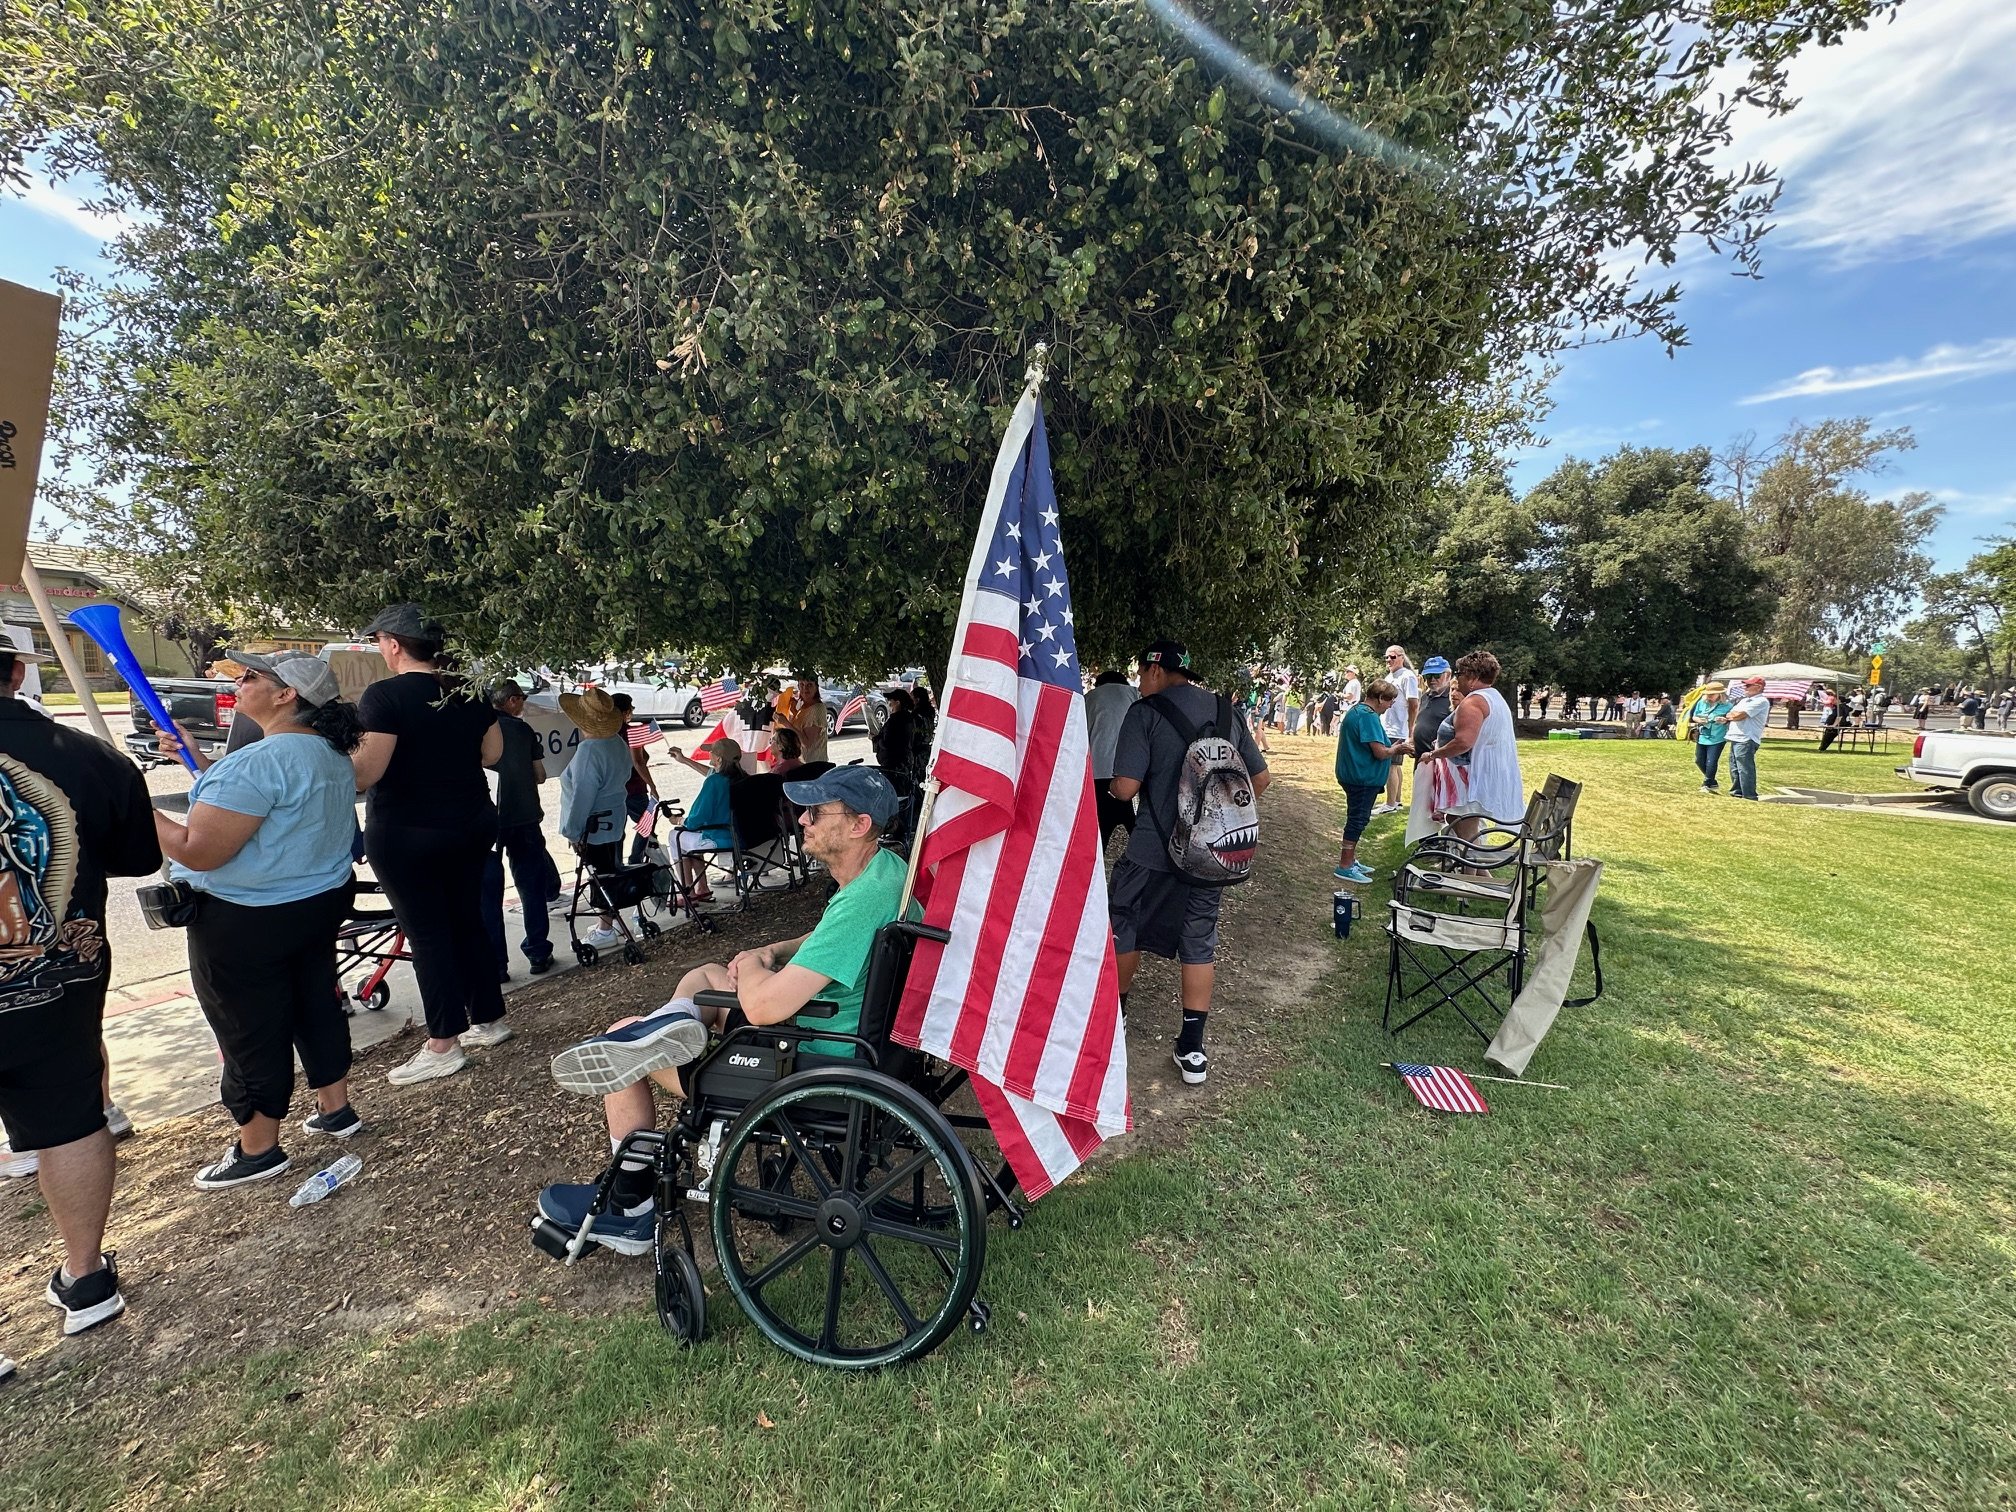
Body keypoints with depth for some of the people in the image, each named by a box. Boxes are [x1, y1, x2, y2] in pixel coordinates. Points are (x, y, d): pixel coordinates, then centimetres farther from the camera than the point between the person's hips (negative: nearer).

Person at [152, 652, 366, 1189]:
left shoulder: (261, 760, -25)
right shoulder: (332, 754, 4)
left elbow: (198, 851, -25)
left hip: (247, 923, -8)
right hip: (323, 903, 9)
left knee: (251, 1034, 7)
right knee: (317, 1006, 20)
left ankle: (258, 1150, 22)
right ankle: (336, 1110, 34)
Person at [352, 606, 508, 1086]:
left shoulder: (384, 696, -15)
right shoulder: (468, 692, 3)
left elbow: (367, 770, -22)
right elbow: (492, 752, 9)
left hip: (405, 833, -6)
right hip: (472, 825, 6)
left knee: (425, 931, 2)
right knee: (468, 920, 16)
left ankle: (443, 1045, 9)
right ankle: (490, 1019, 26)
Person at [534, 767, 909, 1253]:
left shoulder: (863, 900, -31)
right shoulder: (886, 866, -1)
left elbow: (765, 1007, -31)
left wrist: (750, 967, -9)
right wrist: (773, 952, 3)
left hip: (809, 1071, -9)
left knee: (622, 1035, 2)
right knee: (705, 974, 24)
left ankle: (630, 1210, 14)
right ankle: (674, 1022, -9)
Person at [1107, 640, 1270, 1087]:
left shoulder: (1145, 712, -11)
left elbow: (1125, 788, -18)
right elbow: (1261, 778, 11)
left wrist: (1114, 787, 4)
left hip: (1153, 849, -4)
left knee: (1123, 924, 17)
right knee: (1199, 942, 13)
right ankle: (1192, 1049, 18)